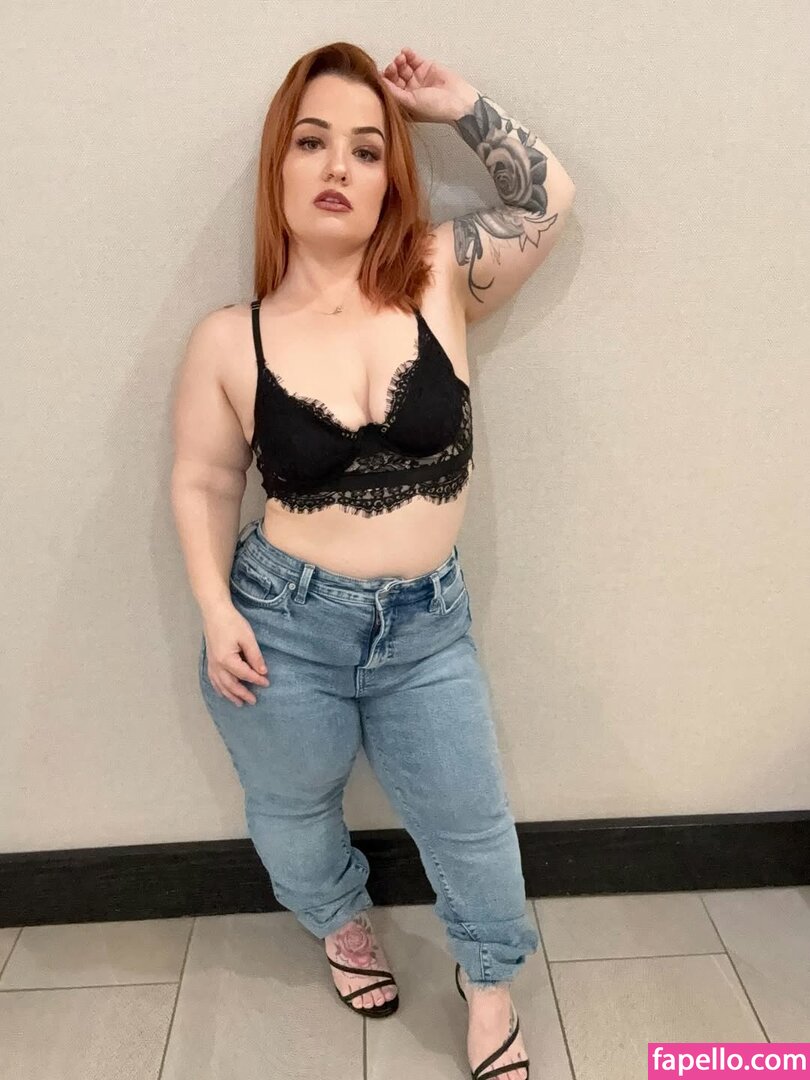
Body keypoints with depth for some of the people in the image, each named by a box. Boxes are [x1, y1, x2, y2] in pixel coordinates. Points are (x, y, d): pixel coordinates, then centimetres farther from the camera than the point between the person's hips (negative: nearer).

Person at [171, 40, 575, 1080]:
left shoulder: (438, 280, -5)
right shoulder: (228, 340, -8)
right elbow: (202, 483, -1)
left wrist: (461, 104, -4)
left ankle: (487, 978, 48)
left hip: (428, 623, 1)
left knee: (471, 819, 16)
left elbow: (549, 197, 1)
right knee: (293, 807, 24)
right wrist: (216, 614, -9)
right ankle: (341, 922, 59)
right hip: (283, 627, 0)